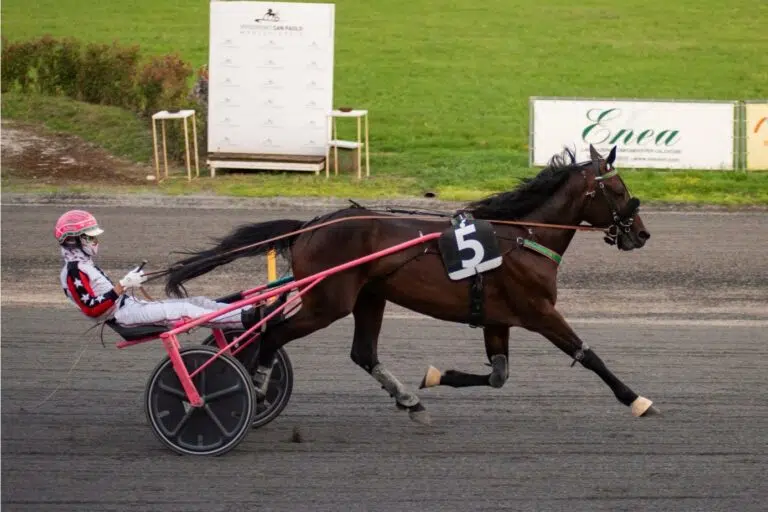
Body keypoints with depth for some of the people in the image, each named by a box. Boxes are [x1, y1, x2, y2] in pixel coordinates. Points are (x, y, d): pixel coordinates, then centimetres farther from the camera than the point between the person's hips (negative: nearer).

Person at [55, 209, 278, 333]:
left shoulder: (84, 265, 21)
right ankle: (247, 319, -29)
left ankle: (253, 314, -10)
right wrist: (121, 287, -23)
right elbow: (91, 308, -22)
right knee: (184, 310, -23)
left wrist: (129, 282, 11)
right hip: (123, 315, -10)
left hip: (130, 305, 10)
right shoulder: (74, 272, -11)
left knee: (198, 302, -1)